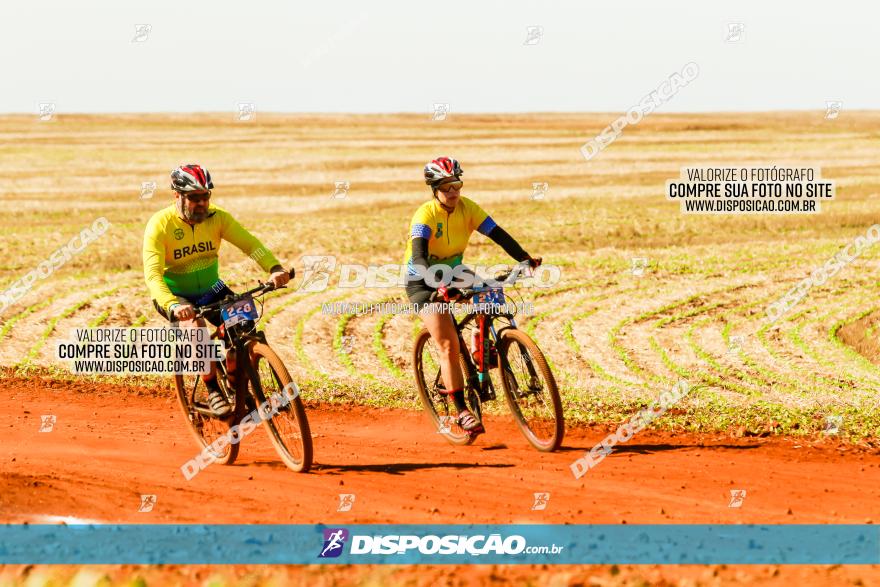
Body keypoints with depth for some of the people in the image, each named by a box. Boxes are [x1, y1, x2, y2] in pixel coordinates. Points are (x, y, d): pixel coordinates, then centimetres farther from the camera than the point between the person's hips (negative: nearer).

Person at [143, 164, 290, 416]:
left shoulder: (217, 218, -11)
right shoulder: (160, 225, -22)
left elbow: (250, 243, -20)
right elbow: (153, 275, -30)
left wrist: (274, 268, -40)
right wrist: (173, 305, -48)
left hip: (211, 290, 4)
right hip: (175, 296, -4)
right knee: (197, 326, -34)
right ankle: (213, 392, -21)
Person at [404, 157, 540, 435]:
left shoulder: (468, 208, -12)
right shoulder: (426, 215, -26)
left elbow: (499, 235, -19)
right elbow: (418, 257, -38)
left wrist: (526, 259, -35)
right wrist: (439, 285, -54)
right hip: (423, 282, -6)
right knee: (449, 345, -16)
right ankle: (461, 411, -10)